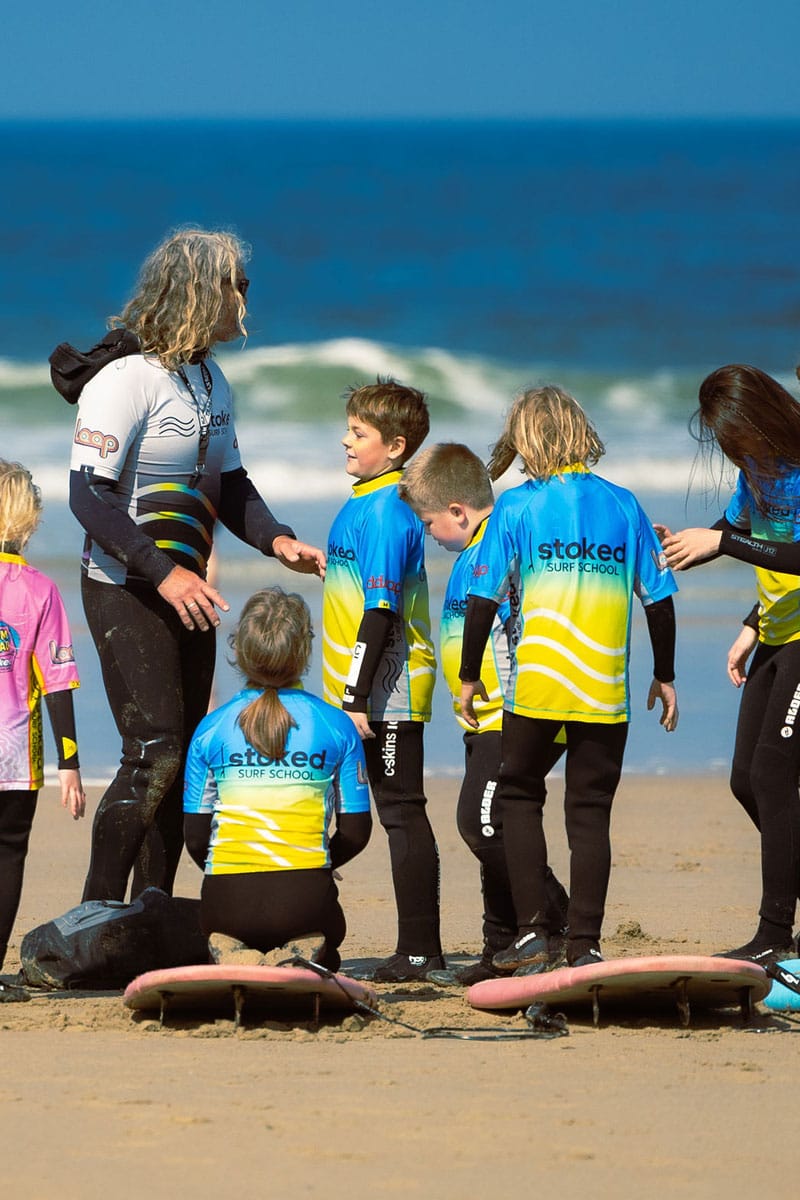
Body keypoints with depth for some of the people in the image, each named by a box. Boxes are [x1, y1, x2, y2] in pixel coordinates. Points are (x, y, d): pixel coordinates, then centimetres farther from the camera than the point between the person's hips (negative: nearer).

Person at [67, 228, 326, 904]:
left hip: (186, 593, 9)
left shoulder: (212, 385, 11)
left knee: (180, 759, 8)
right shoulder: (128, 381, -16)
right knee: (154, 755, -16)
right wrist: (163, 574, -28)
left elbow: (229, 486, 20)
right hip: (127, 593, -9)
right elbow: (88, 495, -22)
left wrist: (278, 541, 1)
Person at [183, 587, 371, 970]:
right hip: (305, 901, -1)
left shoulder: (211, 729, 3)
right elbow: (355, 832, 4)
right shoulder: (335, 726, 1)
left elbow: (196, 837, 4)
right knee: (330, 931, 33)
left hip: (228, 900, 1)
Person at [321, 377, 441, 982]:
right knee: (400, 816, 11)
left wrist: (359, 697, -22)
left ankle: (419, 951, -5)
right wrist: (354, 695, 23)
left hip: (386, 695, -10)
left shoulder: (385, 512, -16)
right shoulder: (366, 503, 15)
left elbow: (381, 610, -21)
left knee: (402, 814, -7)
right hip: (378, 697, 10)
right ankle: (418, 949, 14)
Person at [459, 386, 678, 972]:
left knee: (520, 797, 15)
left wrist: (470, 675, 7)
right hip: (606, 694, 2)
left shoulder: (517, 507, -3)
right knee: (590, 813, 7)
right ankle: (585, 945, 3)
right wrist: (665, 677, 16)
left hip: (536, 686, -2)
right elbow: (660, 598, 5)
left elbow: (483, 599, -4)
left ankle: (532, 933, 6)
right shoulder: (623, 505, 4)